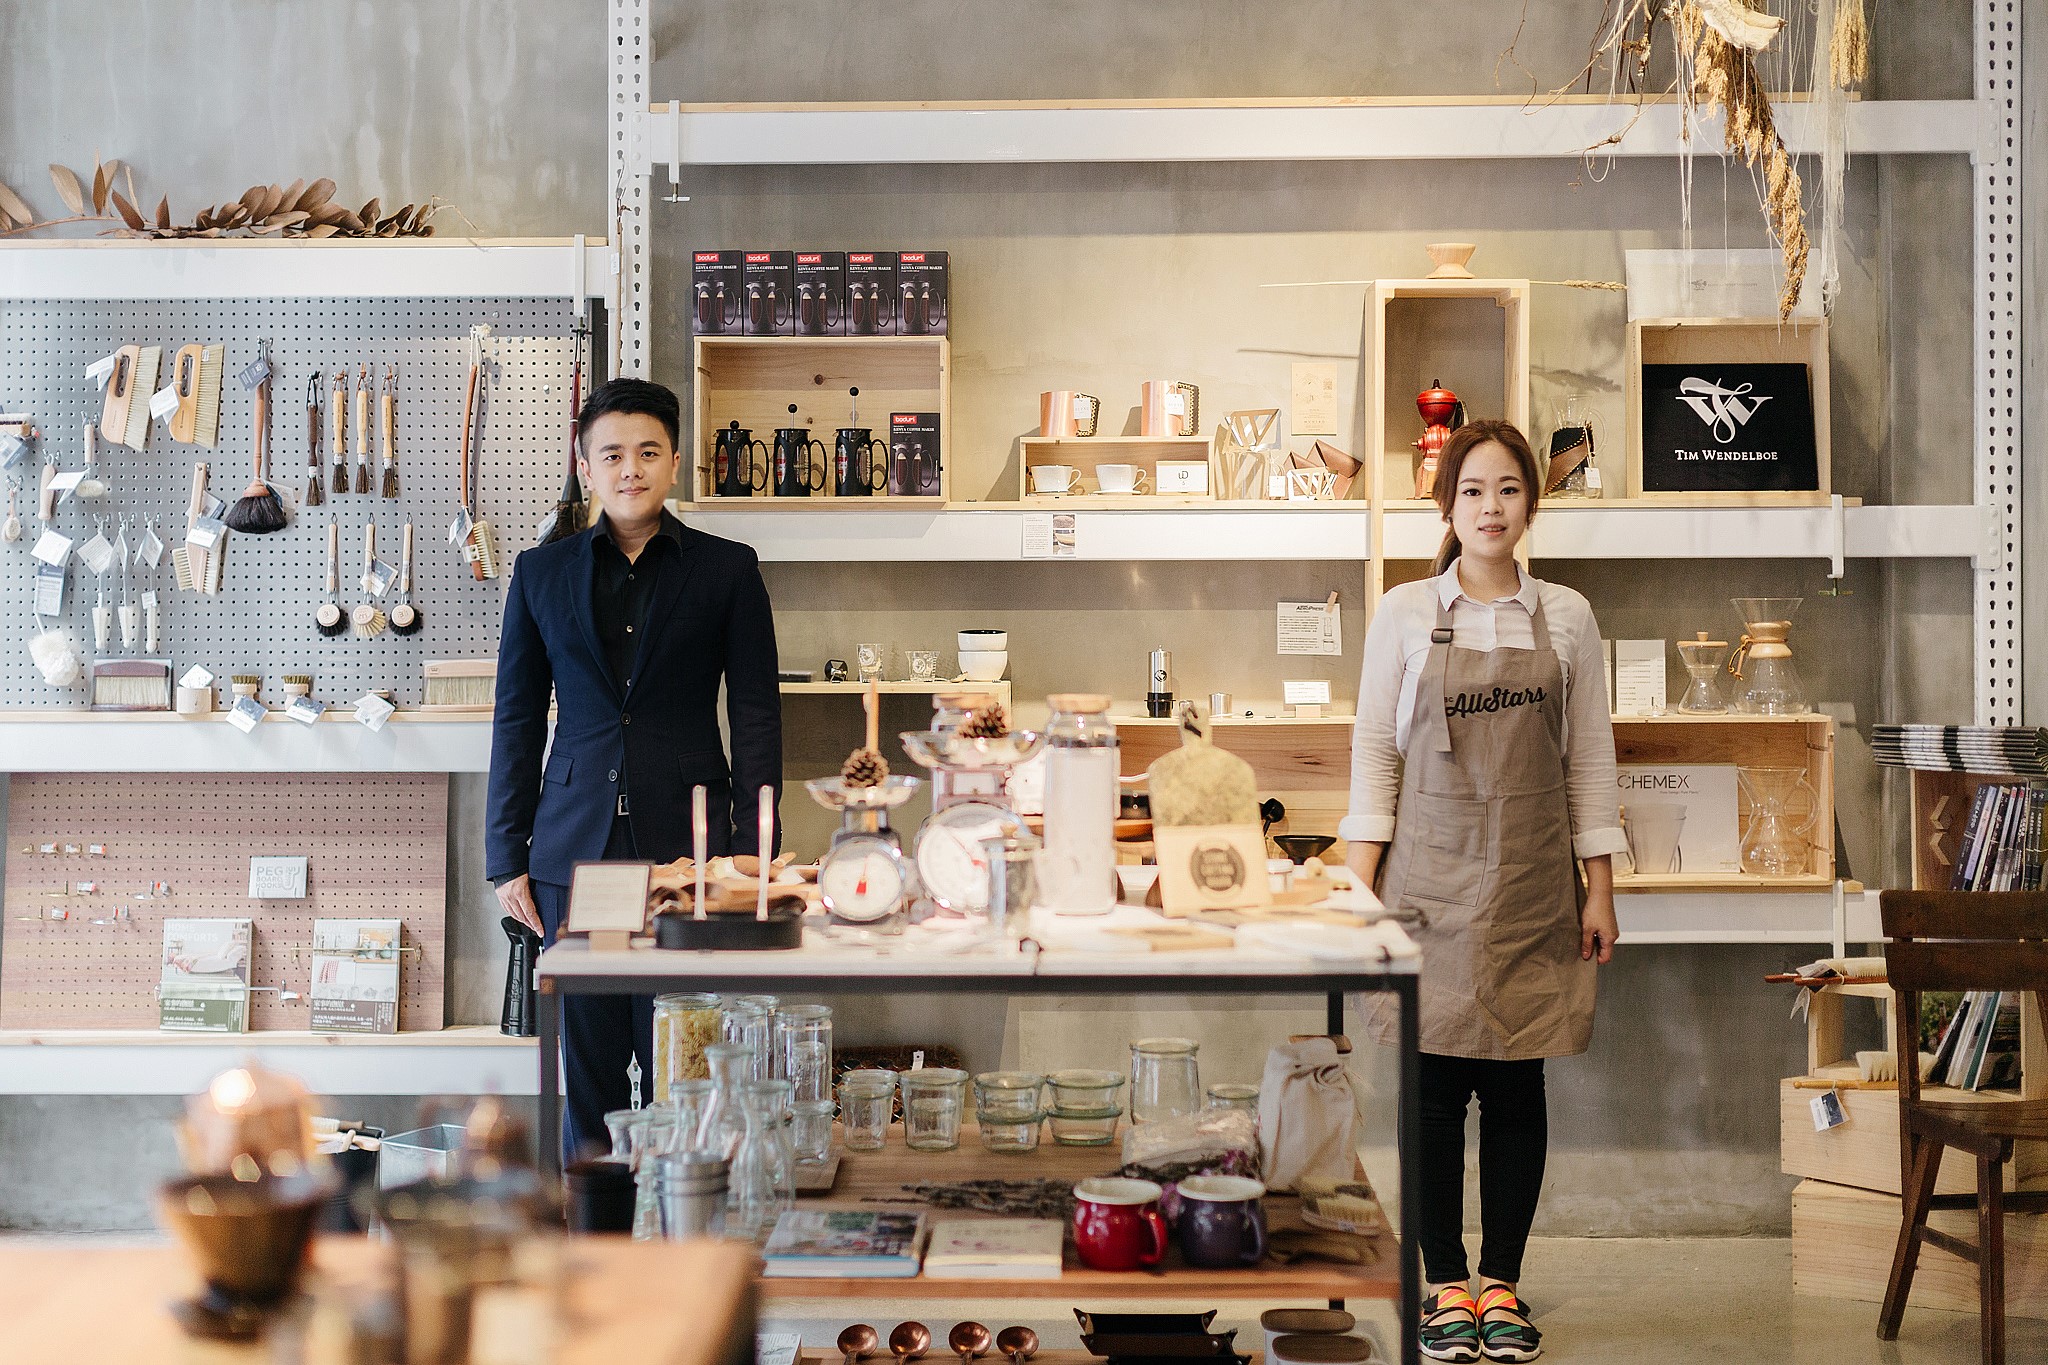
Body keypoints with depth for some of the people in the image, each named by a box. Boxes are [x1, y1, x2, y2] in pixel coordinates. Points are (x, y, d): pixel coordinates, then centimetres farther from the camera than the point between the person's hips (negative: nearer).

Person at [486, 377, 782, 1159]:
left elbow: (757, 717, 4)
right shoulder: (542, 573, 10)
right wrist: (506, 857, 6)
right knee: (587, 1066, 4)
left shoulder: (727, 570, 5)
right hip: (576, 847, 2)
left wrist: (751, 856, -3)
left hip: (688, 845, -2)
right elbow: (517, 720, 11)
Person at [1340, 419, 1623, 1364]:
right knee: (1434, 1083, 0)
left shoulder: (1566, 619, 6)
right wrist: (1362, 885, -4)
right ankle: (1445, 1285, 12)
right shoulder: (1405, 615, 2)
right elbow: (1374, 753, 3)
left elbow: (1590, 761, 8)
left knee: (1515, 1084, 4)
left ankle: (1502, 1284, 15)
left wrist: (1599, 889, 4)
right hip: (1432, 874, -1)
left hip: (1531, 881, 1)